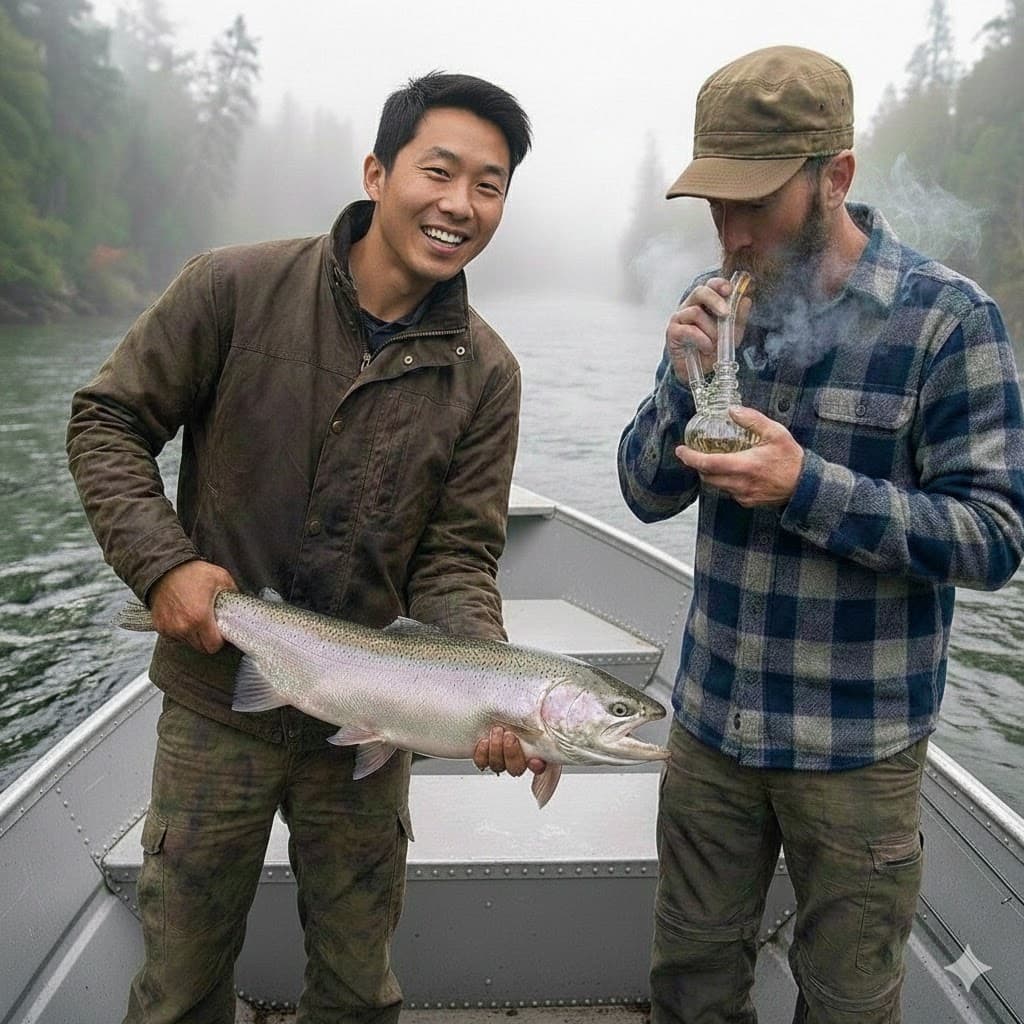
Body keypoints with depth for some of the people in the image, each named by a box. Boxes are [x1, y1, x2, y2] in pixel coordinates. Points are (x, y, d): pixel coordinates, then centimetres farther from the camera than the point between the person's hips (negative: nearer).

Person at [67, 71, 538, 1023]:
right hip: (215, 703, -1)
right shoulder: (235, 287, -11)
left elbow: (456, 559, -7)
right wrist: (161, 562, -18)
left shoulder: (485, 374, -6)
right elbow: (108, 420, -4)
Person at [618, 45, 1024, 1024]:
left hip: (856, 747, -4)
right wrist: (684, 384, -17)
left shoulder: (945, 316, -13)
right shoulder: (723, 301, 0)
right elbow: (647, 493, 2)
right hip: (710, 720, 4)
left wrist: (808, 487, -27)